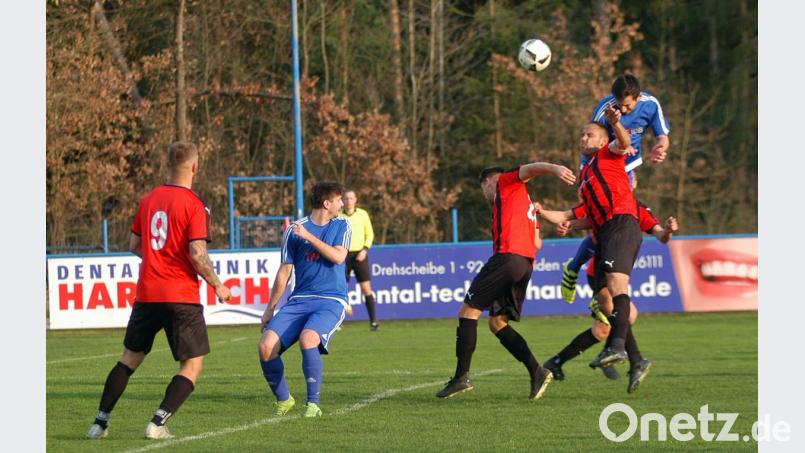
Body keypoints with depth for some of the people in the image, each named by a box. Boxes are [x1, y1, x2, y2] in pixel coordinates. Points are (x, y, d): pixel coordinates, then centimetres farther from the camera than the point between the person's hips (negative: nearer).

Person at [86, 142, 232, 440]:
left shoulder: (149, 199, 8)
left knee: (130, 358, 18)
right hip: (181, 297, -6)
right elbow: (197, 253, -17)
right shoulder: (194, 205, -11)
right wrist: (216, 285, -4)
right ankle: (158, 424, -9)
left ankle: (100, 422, 15)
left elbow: (134, 245, 14)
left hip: (147, 293, 6)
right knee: (193, 364, 5)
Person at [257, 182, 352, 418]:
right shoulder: (294, 230, 7)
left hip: (331, 301, -2)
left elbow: (338, 257, -9)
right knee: (266, 347, -17)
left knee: (308, 339, -33)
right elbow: (285, 271, 12)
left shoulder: (341, 226, 9)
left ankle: (314, 405, -22)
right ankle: (283, 399, 7)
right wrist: (270, 309, 13)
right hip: (299, 300, 2)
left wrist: (308, 236, -13)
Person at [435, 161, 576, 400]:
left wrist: (555, 168, -26)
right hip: (525, 264, 9)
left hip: (507, 255, -9)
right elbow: (536, 242, 27)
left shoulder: (507, 183, 11)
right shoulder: (526, 203, 32)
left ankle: (461, 377, -8)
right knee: (497, 322, 12)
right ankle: (536, 371, 0)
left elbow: (531, 169, -8)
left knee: (468, 311, -4)